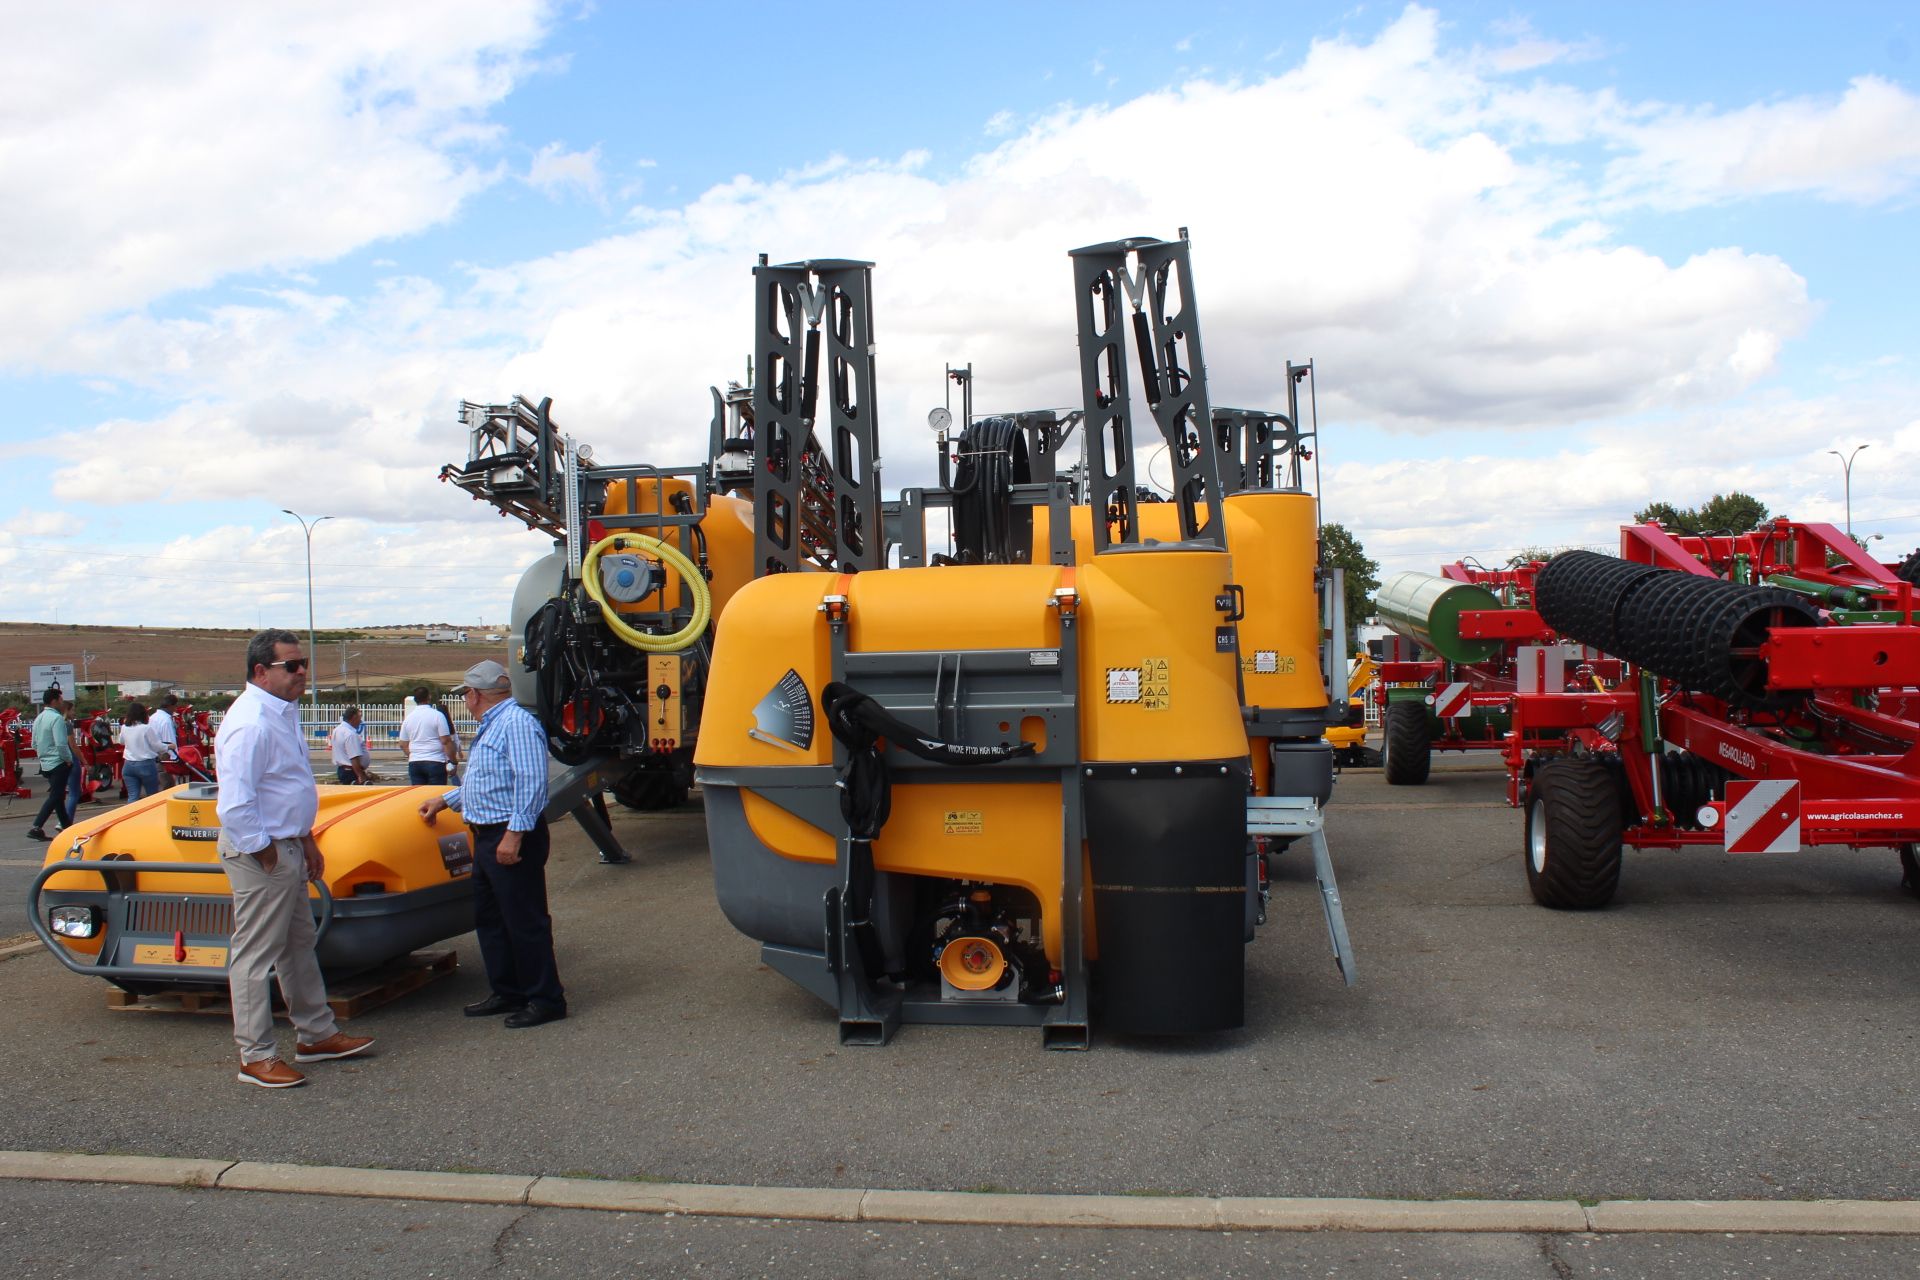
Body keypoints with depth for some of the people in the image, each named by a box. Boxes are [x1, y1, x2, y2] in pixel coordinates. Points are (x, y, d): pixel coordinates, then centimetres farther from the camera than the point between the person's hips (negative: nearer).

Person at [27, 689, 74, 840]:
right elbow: (61, 744, -24)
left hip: (45, 764, 9)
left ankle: (67, 826, 21)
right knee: (55, 797, -7)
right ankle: (36, 827, -14)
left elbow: (35, 744, 19)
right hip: (58, 763, -9)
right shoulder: (57, 718, -16)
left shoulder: (38, 719, 13)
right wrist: (68, 759, -12)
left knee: (58, 795, 14)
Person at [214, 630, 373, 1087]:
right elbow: (235, 805, -26)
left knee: (299, 945, 19)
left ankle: (316, 1034, 31)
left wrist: (307, 841, 19)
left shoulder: (284, 713, 11)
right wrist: (266, 856, -19)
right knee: (256, 956, -1)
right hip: (259, 853, -11)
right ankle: (257, 1058, 8)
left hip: (286, 847, 11)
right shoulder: (250, 722, -21)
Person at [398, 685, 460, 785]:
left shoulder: (408, 718, 7)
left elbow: (404, 743, 13)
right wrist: (454, 760, -2)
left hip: (414, 763, 4)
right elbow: (446, 741, -10)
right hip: (435, 762, -4)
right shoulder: (438, 715, -7)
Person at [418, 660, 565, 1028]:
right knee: (489, 919, 15)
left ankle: (545, 1000, 2)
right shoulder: (491, 727, 20)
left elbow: (531, 783, -24)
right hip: (487, 837, 11)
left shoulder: (517, 723, -15)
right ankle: (507, 993, 25)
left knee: (525, 921, -5)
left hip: (513, 838, -11)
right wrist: (444, 800, 36)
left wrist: (514, 834, -27)